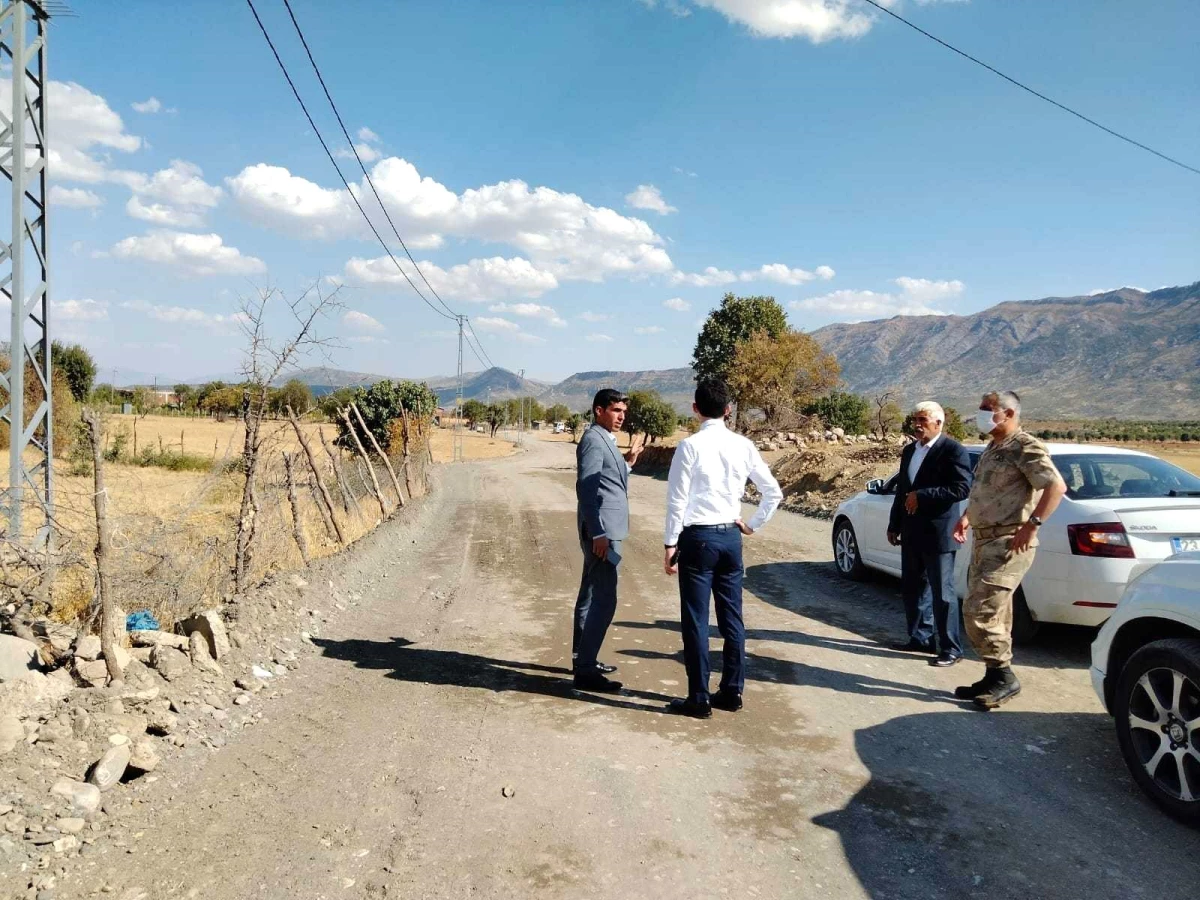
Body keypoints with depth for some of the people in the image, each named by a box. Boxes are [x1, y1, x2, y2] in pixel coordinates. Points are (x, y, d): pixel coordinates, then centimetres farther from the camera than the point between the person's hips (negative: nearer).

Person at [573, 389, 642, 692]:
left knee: (591, 596, 16)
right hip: (602, 530, -11)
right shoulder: (594, 440, -13)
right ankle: (585, 670, -6)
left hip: (606, 529, 11)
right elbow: (586, 489, -21)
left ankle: (582, 659, 27)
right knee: (604, 600, -10)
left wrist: (628, 463, 10)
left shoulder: (605, 440, 17)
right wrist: (599, 534, -24)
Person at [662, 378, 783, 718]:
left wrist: (670, 543, -4)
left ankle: (699, 698, 8)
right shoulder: (743, 446, 3)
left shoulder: (690, 446, -11)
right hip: (731, 537, 5)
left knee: (696, 620, 2)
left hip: (698, 538, -5)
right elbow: (774, 492, 7)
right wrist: (753, 525, 17)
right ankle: (732, 691, 22)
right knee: (732, 617, 13)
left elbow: (677, 500, -11)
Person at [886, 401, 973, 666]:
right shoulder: (909, 451, 13)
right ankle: (921, 638, 27)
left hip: (938, 532, -8)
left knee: (942, 592, -2)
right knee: (912, 587, 15)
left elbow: (962, 488, -20)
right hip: (912, 532, 8)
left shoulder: (953, 450, -11)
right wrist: (894, 524, 16)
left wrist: (922, 496, -20)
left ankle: (951, 648, 7)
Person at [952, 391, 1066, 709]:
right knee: (993, 614, 12)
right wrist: (967, 517, 17)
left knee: (978, 612, -12)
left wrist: (1032, 523, -27)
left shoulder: (1025, 447, -12)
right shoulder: (993, 448, 17)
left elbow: (1056, 486, -21)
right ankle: (996, 680, 20)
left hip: (1009, 544, -10)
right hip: (985, 540, 10)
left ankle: (1004, 677, 0)